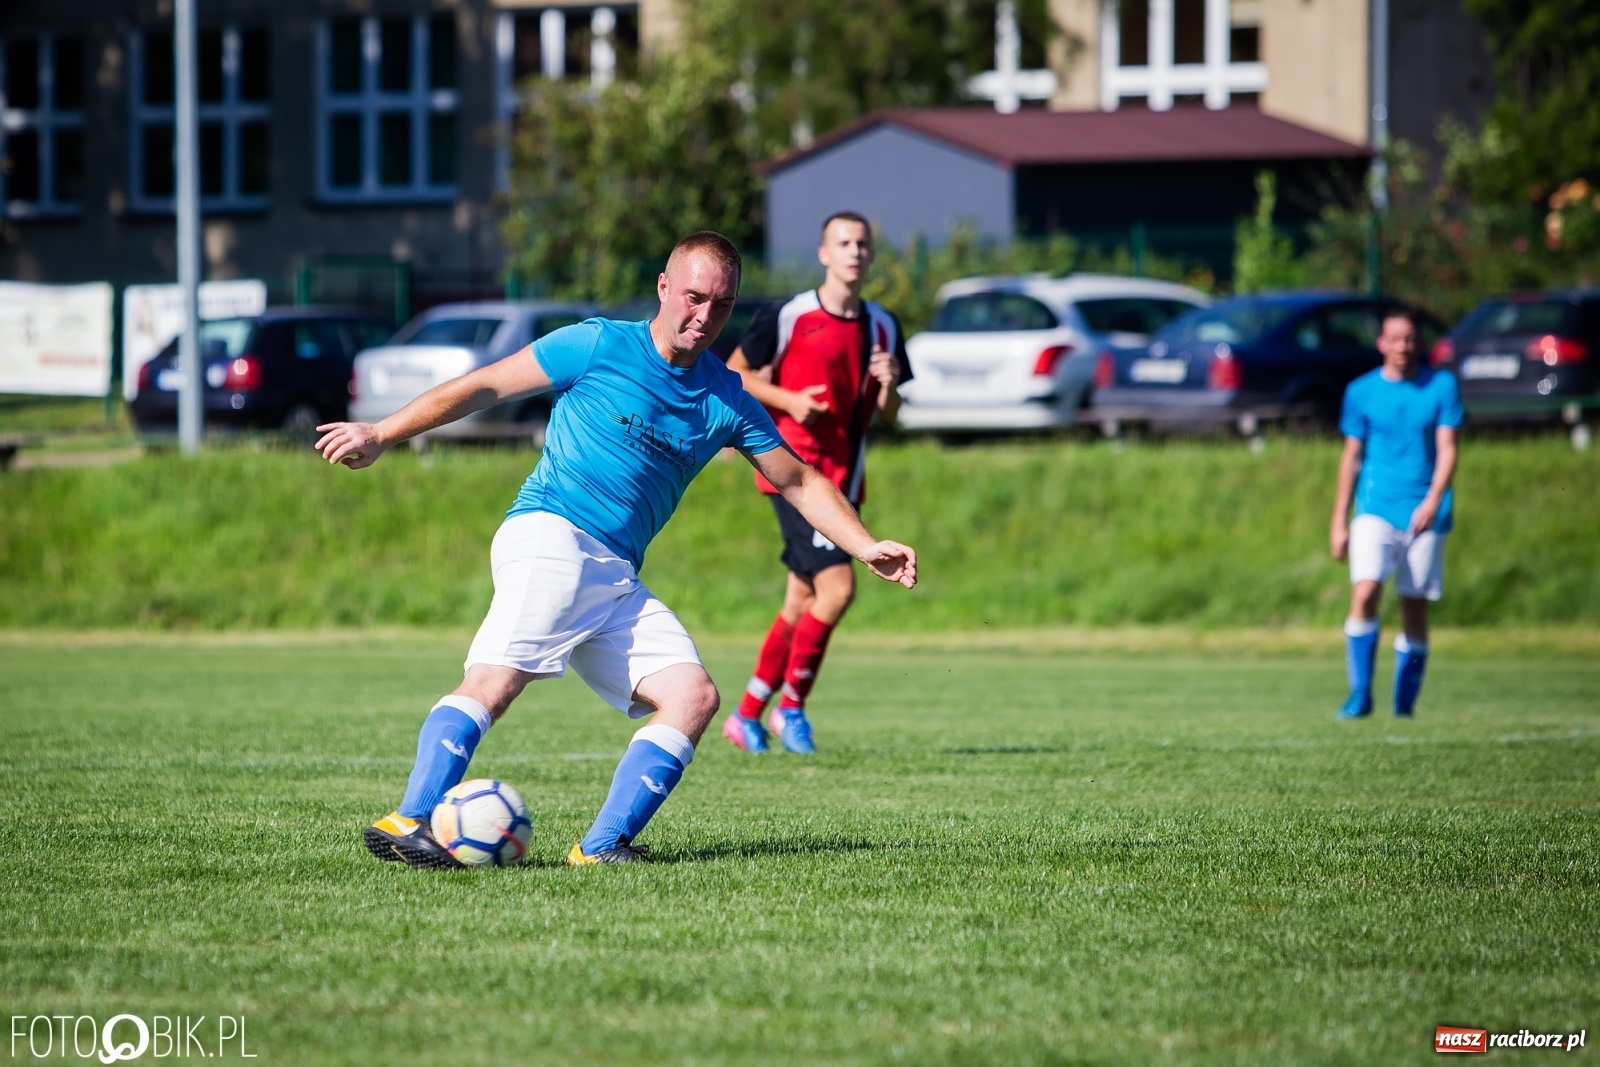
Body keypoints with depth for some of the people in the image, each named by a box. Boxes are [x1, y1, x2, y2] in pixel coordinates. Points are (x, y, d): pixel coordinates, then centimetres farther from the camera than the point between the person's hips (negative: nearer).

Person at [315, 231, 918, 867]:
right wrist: (381, 436, 2)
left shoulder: (727, 400, 16)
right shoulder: (599, 347, 2)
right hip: (550, 533, -6)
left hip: (618, 577, 6)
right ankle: (409, 822, -38)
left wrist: (866, 547, 14)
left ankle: (602, 847, -17)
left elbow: (798, 482, 25)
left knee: (693, 696, -12)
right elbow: (483, 386, 5)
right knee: (499, 675, -28)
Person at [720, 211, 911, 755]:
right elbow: (734, 373, 1)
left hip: (845, 479, 7)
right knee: (838, 585, -18)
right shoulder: (790, 318, -6)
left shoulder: (882, 327, 11)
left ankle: (747, 715, 19)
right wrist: (788, 399, -14)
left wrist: (889, 386, -7)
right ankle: (791, 705, -3)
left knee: (802, 602, 9)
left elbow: (886, 416, 16)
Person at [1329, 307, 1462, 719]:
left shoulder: (1441, 385, 3)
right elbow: (1351, 457, 11)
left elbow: (1447, 448, -2)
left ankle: (1404, 704, 12)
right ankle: (1360, 695, -14)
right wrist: (1339, 521, 9)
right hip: (1375, 510, 0)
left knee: (1415, 609, 2)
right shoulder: (1362, 391, 6)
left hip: (1424, 514, 0)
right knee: (1365, 592, -19)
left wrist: (1433, 499, -17)